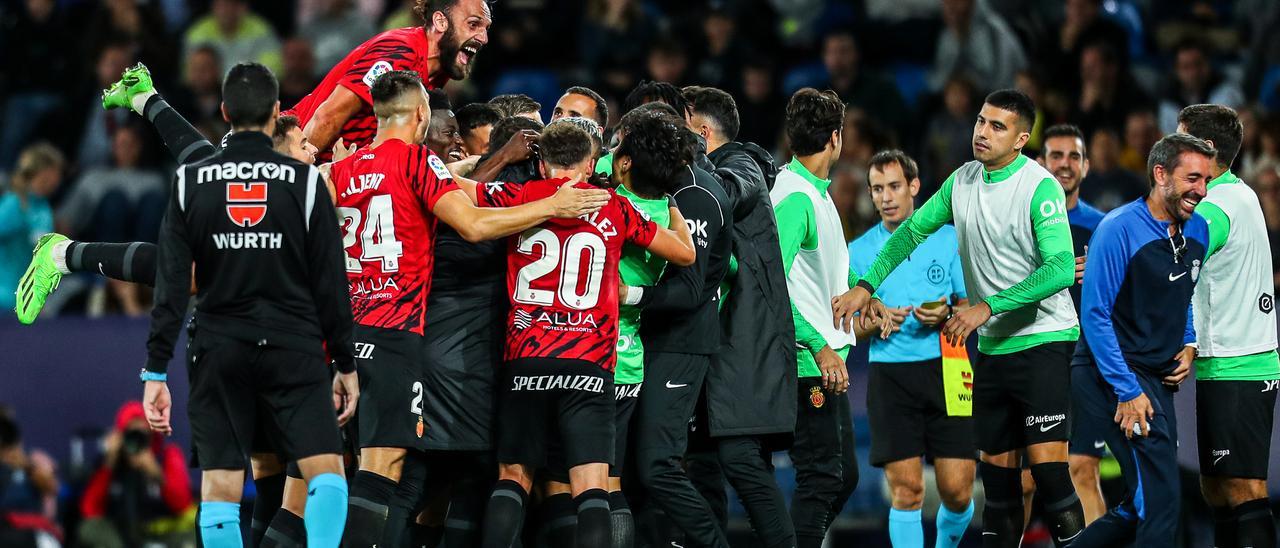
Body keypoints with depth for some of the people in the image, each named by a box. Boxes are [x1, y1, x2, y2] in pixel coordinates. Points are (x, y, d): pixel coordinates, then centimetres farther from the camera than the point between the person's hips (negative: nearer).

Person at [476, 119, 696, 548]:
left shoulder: (519, 197, 6)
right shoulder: (616, 211, 8)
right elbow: (685, 253, 18)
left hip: (525, 360, 1)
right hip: (589, 365, -1)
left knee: (513, 478, 13)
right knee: (591, 490, -7)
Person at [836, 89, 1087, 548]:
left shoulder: (1041, 187, -14)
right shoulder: (963, 181, 6)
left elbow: (1061, 268, -24)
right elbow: (913, 230, 18)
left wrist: (986, 308, -27)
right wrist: (867, 286, 6)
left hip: (1044, 339, -7)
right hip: (992, 347, 7)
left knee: (1047, 465, -16)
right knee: (997, 465, 7)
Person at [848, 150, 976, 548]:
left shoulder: (950, 239, 6)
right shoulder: (859, 251, 8)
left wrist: (945, 316, -13)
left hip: (946, 370, 0)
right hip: (889, 376, 0)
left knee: (957, 491, -2)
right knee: (906, 491, -8)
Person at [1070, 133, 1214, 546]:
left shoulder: (1198, 232, 8)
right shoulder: (1119, 229, -15)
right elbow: (1095, 313, -15)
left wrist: (1188, 346, 5)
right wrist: (1128, 392, -19)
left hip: (1159, 378, 8)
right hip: (1117, 374, -8)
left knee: (1146, 507, 10)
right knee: (1160, 498, -16)